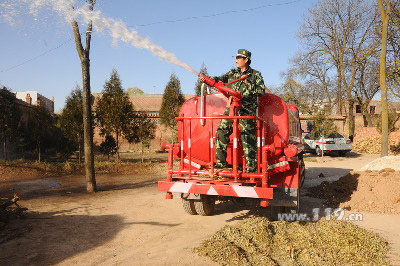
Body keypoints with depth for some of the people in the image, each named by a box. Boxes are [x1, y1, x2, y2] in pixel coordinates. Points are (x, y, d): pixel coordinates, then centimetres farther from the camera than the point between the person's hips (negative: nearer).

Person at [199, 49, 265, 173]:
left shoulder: (255, 75, 7)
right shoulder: (232, 73, 19)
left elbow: (261, 90, -2)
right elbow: (220, 80, 11)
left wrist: (248, 85, -10)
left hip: (247, 110, -4)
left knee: (248, 137, -7)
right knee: (222, 131, -3)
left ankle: (251, 166, -1)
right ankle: (221, 162, 6)